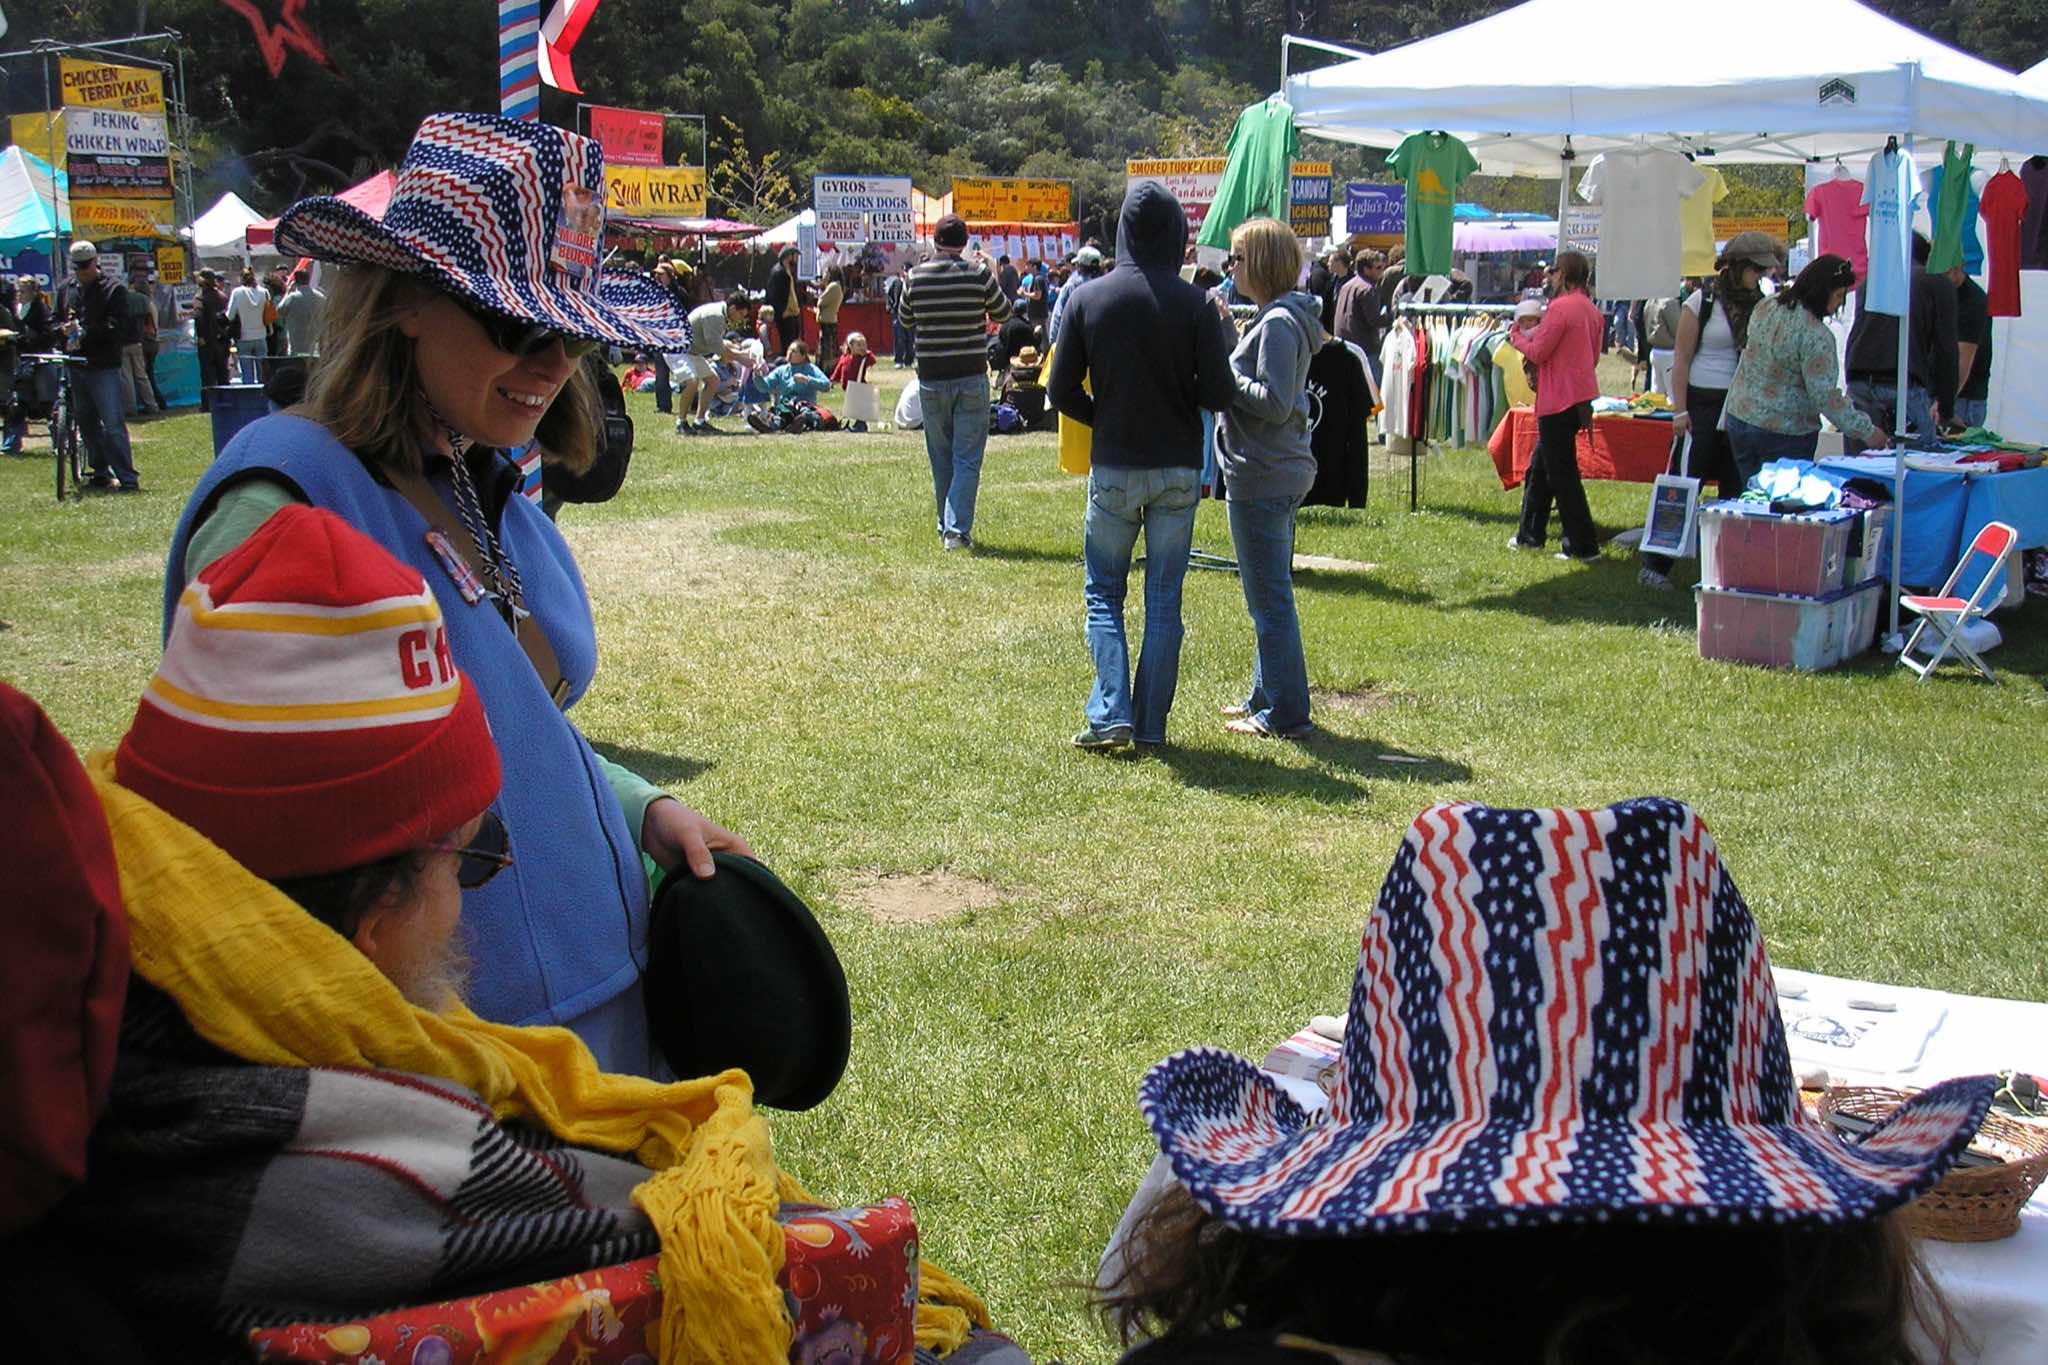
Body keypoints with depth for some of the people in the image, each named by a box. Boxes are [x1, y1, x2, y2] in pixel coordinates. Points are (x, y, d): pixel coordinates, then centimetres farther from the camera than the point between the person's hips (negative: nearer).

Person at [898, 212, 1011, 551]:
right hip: (971, 378, -2)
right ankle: (958, 530, -9)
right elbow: (1003, 313, 8)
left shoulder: (916, 277, -2)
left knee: (941, 459, 14)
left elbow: (905, 319, 13)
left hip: (931, 380, 2)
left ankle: (946, 528, 23)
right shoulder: (978, 274, -8)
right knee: (967, 459, 1)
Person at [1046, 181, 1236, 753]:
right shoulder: (1195, 305, -9)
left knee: (1103, 592, 12)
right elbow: (1220, 395, -10)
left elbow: (1061, 391, -3)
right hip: (1178, 470, 0)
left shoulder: (1089, 299, -5)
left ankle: (1110, 714, 0)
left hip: (1113, 469, 0)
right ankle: (1150, 724, 11)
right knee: (1164, 598, 9)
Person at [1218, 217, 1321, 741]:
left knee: (1269, 599, -4)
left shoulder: (1279, 324, -17)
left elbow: (1275, 403, -23)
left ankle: (1285, 714, 3)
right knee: (1271, 595, 19)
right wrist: (1228, 351, 6)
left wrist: (1226, 376, -14)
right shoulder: (1275, 318, 14)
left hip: (1262, 479, -11)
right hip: (1281, 475, 11)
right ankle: (1266, 696, 30)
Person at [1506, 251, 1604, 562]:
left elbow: (1537, 353, -15)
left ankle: (1583, 546, -3)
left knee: (1562, 473, -4)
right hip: (1582, 395, 9)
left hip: (1559, 400, -9)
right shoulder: (1591, 310, 12)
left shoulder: (1560, 307, -16)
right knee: (1539, 468, 19)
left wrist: (1520, 335, 6)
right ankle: (1530, 535, 28)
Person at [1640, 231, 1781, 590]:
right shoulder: (1701, 302, -5)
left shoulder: (1759, 304, 8)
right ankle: (1654, 566, 4)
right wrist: (1679, 410, -12)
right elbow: (1682, 359, -6)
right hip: (1703, 404, -5)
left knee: (1738, 489, 6)